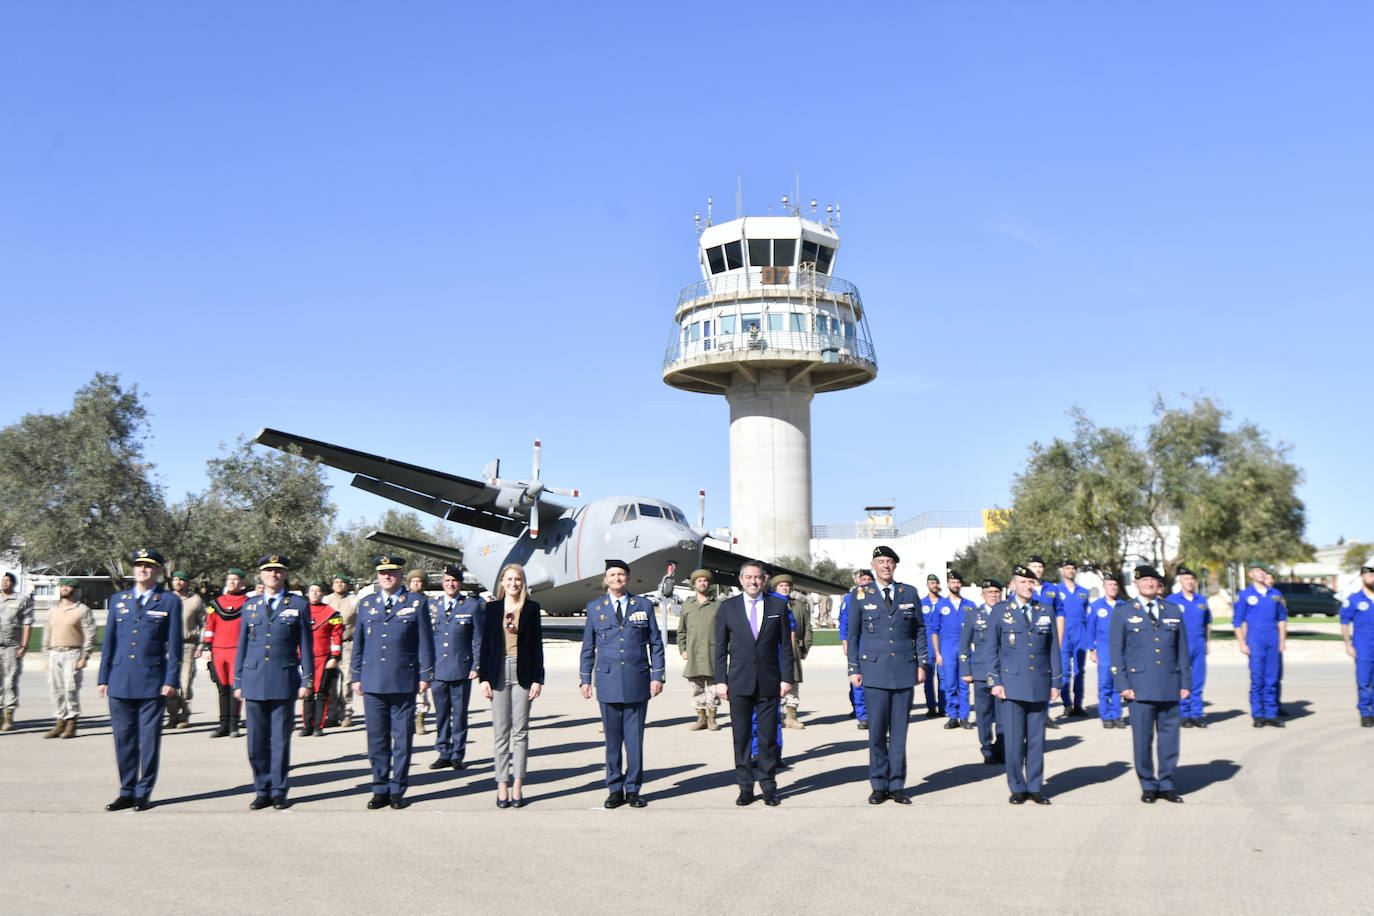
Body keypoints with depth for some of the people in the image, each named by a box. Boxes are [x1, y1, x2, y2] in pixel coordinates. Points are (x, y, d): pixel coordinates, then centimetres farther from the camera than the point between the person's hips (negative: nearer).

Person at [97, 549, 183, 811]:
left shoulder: (170, 601, 3)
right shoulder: (118, 600, 12)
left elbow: (174, 645, 0)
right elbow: (109, 642, 14)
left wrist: (171, 680, -6)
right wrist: (103, 678, 8)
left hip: (153, 682, -3)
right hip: (120, 682, 3)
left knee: (149, 739, 2)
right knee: (123, 739, 7)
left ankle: (143, 793, 12)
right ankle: (127, 792, 18)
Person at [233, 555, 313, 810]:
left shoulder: (298, 605, 5)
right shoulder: (250, 605, 12)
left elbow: (306, 646, 4)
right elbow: (242, 645, 14)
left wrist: (307, 681, 0)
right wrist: (238, 682, 10)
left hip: (284, 681, -2)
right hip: (254, 682, 2)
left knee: (281, 740, 1)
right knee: (256, 741, 4)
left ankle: (278, 791, 12)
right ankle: (262, 791, 16)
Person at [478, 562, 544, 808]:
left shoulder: (531, 608, 3)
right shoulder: (492, 608, 6)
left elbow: (537, 645, 3)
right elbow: (485, 645, 6)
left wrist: (538, 679, -2)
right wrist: (484, 678, 0)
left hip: (523, 674, -1)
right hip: (499, 673, 1)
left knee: (520, 731, 2)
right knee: (500, 731, 3)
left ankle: (517, 786, 8)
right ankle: (502, 787, 7)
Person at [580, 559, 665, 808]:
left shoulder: (644, 605, 7)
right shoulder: (594, 607, 9)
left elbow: (655, 643, 9)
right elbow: (588, 646, 12)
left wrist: (657, 675, 2)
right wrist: (585, 679, 7)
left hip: (637, 681, 0)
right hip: (608, 682, 0)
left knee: (635, 738, 2)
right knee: (612, 739, 5)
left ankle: (633, 789, 12)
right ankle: (615, 790, 15)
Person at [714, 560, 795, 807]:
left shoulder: (778, 606, 6)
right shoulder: (728, 607, 6)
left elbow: (786, 645, 7)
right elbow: (720, 647, 6)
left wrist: (786, 678, 1)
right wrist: (720, 680, 1)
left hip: (769, 682, 0)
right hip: (739, 682, 0)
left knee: (768, 737, 3)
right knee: (741, 736, 3)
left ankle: (769, 788, 14)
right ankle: (745, 787, 13)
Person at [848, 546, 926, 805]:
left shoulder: (910, 593, 9)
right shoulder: (861, 595, 4)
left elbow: (920, 630, 13)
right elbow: (852, 635, 8)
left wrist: (922, 664, 7)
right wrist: (853, 669, 3)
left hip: (905, 671, 1)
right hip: (874, 671, -1)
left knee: (900, 731, 4)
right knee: (876, 731, 0)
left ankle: (896, 785, 12)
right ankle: (879, 786, 10)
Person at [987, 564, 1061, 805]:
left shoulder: (1046, 611, 10)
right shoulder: (1000, 611, 4)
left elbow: (1053, 648, 12)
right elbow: (993, 649, 4)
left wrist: (1055, 682, 7)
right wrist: (995, 682, -3)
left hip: (1040, 685, 2)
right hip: (1012, 685, -2)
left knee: (1037, 740, 6)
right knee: (1014, 741, -2)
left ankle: (1035, 787, 16)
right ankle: (1017, 788, 10)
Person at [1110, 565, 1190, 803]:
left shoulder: (1174, 611, 12)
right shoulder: (1122, 612, 4)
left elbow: (1182, 649, 15)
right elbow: (1116, 652, 2)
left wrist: (1185, 682, 9)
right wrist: (1123, 685, -5)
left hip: (1170, 685, 3)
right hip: (1140, 685, -2)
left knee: (1170, 736, 6)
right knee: (1142, 738, 0)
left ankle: (1166, 784, 19)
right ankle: (1148, 786, 13)